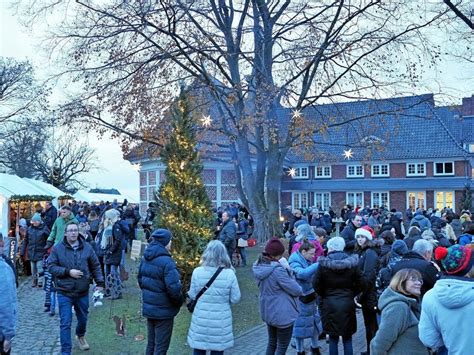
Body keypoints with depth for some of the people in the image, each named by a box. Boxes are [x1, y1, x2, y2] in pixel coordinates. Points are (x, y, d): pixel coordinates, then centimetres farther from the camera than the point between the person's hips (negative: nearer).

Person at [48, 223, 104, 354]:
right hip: (64, 293, -3)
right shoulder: (57, 248, -6)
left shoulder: (87, 247, 0)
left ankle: (80, 336, 51)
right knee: (65, 323, -3)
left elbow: (95, 266, 5)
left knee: (83, 319, 21)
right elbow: (51, 267, -8)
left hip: (83, 292, 3)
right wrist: (68, 272, -20)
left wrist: (99, 283, 0)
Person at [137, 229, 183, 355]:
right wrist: (180, 302, -9)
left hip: (148, 308, 8)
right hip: (163, 311, -8)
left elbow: (140, 279, 13)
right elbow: (174, 288, -28)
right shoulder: (166, 262, -24)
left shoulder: (145, 258, 2)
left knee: (151, 343, 21)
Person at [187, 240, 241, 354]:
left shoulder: (197, 272, -13)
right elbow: (235, 298, -6)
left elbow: (192, 295, -2)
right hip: (221, 321, 0)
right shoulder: (229, 274, -14)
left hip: (201, 320, 0)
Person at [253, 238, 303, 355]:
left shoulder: (259, 266, -5)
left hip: (267, 312, 8)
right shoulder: (278, 270, -29)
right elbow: (296, 290, -22)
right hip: (282, 314, -8)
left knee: (272, 342, 24)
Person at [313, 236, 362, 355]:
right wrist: (350, 294, 9)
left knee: (333, 339, 10)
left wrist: (325, 295, 6)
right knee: (347, 339, 12)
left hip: (329, 304, -1)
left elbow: (316, 284, -9)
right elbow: (359, 284, -4)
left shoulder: (323, 264, -11)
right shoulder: (352, 263, -5)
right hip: (347, 304, 1)